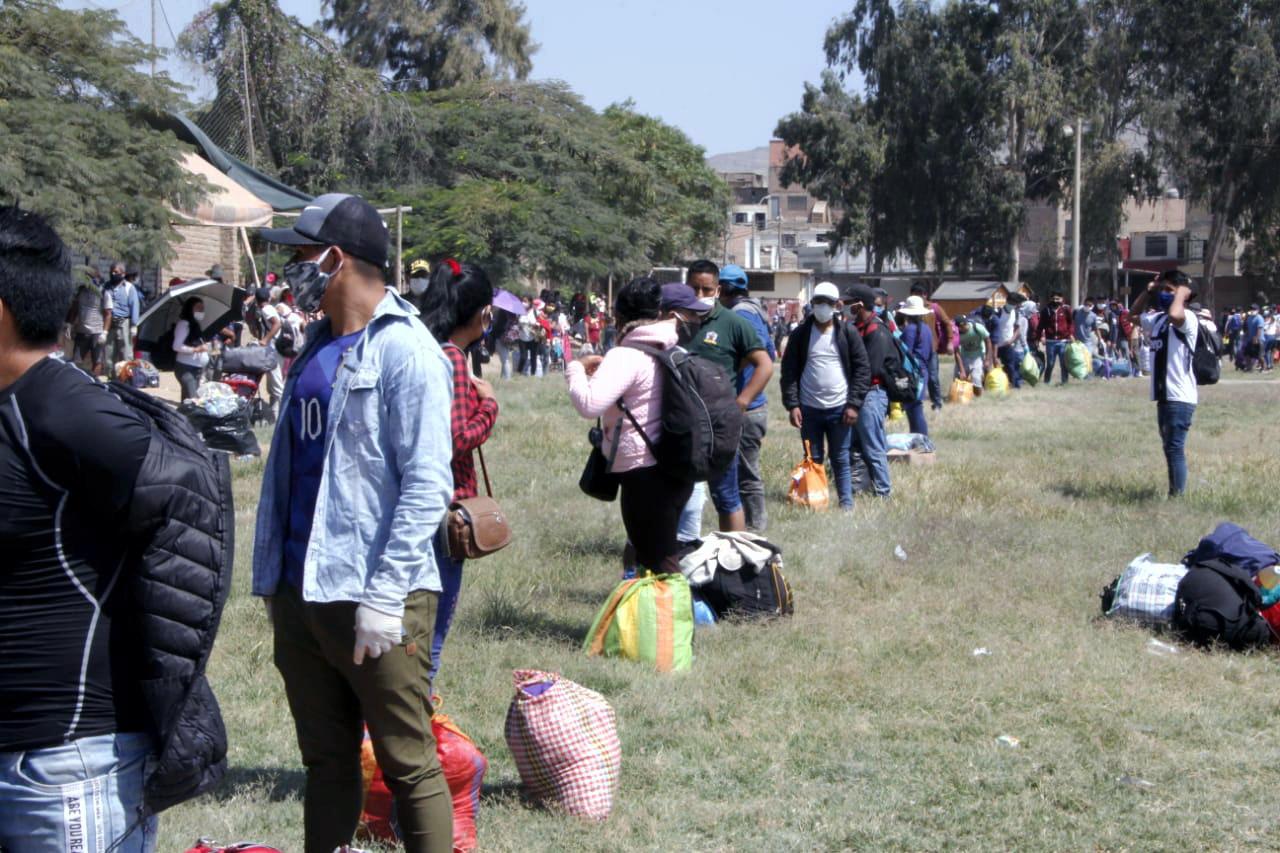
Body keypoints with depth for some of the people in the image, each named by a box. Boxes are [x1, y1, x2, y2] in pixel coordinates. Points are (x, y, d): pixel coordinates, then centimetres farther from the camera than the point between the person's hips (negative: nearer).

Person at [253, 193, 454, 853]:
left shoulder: (403, 350, -11)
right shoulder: (318, 346, 13)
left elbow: (427, 485, -16)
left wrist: (385, 596, -19)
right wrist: (273, 575, 16)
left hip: (374, 599, -8)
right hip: (301, 593, 8)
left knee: (408, 764, 1)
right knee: (326, 761, 16)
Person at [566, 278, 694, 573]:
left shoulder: (625, 357, -16)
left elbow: (589, 404, -29)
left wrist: (576, 368, -8)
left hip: (645, 474, -9)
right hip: (676, 470, 9)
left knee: (657, 563, -2)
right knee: (665, 556, 20)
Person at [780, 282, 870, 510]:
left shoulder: (848, 334, 0)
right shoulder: (800, 334, 2)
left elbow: (863, 369, -1)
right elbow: (789, 371, 1)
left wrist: (854, 404, -8)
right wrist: (792, 405, -8)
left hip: (839, 409, -1)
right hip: (809, 409, 1)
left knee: (840, 459, 6)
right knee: (813, 460, 8)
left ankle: (846, 504, 13)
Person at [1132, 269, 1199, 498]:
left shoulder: (1188, 318, -11)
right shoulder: (1158, 318, 14)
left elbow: (1174, 315, -35)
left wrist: (1181, 293, -17)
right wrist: (1148, 292, 16)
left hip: (1180, 397, -9)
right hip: (1164, 395, 9)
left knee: (1175, 448, -9)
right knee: (1170, 448, 16)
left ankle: (1177, 496, -7)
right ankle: (1174, 493, 24)